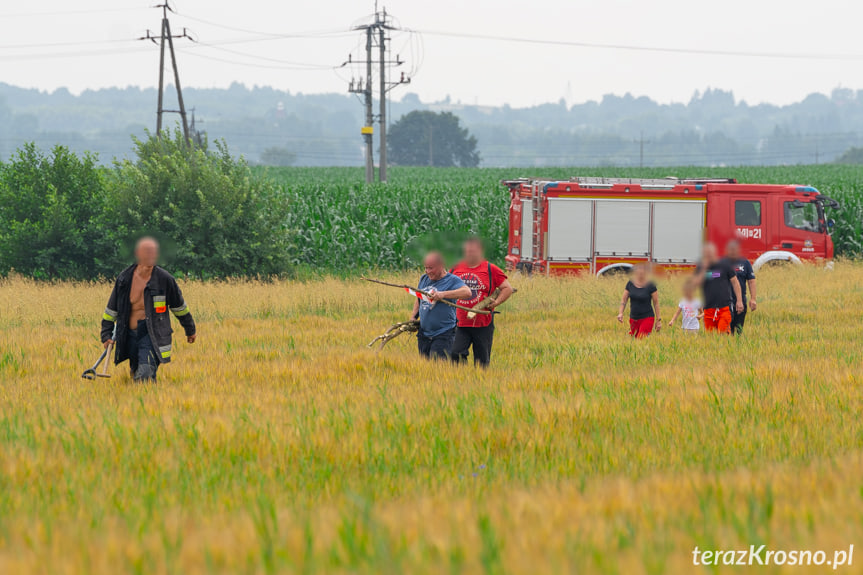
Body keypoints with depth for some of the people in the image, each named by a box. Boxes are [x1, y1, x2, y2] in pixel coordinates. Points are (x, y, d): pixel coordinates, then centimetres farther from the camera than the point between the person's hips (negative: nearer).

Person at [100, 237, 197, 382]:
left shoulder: (164, 279, -6)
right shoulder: (124, 279, 0)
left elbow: (179, 306, 8)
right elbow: (112, 309, 9)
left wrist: (190, 330, 19)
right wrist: (106, 335, 3)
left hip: (153, 335, -4)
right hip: (131, 335, 4)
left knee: (145, 374, -22)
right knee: (136, 375, 13)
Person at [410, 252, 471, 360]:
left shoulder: (452, 280, -8)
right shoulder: (424, 279, 13)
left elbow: (467, 292, -26)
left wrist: (443, 294, -35)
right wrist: (413, 317, 12)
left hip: (443, 335, -7)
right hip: (424, 334, 7)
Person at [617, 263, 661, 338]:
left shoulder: (650, 285, -8)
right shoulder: (630, 284, 2)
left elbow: (656, 303, -3)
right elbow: (624, 300, 6)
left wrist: (658, 320, -2)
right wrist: (620, 313, -10)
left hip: (647, 318, -5)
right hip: (633, 318, 5)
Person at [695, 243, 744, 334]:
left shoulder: (724, 264, 4)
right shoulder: (700, 268, 10)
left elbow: (735, 282, 8)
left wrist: (739, 301, 1)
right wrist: (704, 268, -12)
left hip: (724, 306, -2)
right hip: (709, 308, 2)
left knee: (723, 333, -13)